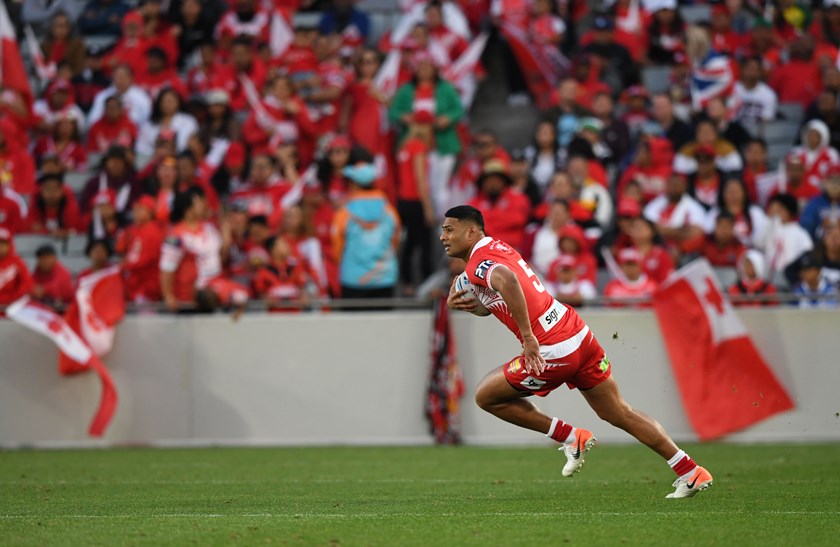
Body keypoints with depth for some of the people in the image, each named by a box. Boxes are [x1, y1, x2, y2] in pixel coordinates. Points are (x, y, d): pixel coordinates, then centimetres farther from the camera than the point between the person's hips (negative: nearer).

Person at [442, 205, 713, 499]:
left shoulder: (478, 262, -11)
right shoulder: (497, 247, 18)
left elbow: (505, 280, -36)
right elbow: (492, 304, 30)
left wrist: (528, 337, -31)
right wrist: (466, 304, 8)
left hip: (554, 352, -9)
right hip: (579, 334, 9)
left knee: (486, 396, 8)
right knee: (620, 414, 17)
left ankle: (569, 437, 10)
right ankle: (690, 472, 16)